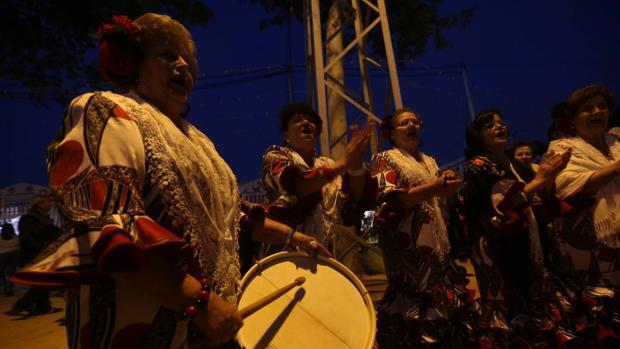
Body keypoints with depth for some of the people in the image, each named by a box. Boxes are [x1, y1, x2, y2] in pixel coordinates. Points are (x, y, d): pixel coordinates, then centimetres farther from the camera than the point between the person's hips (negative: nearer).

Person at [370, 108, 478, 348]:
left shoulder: (429, 162, 20)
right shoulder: (385, 159, 0)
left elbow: (445, 201, 19)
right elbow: (390, 201, -13)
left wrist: (450, 186, -3)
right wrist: (435, 187, -19)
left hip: (438, 245, 7)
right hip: (409, 248, -7)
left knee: (450, 303, 7)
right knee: (417, 307, -7)